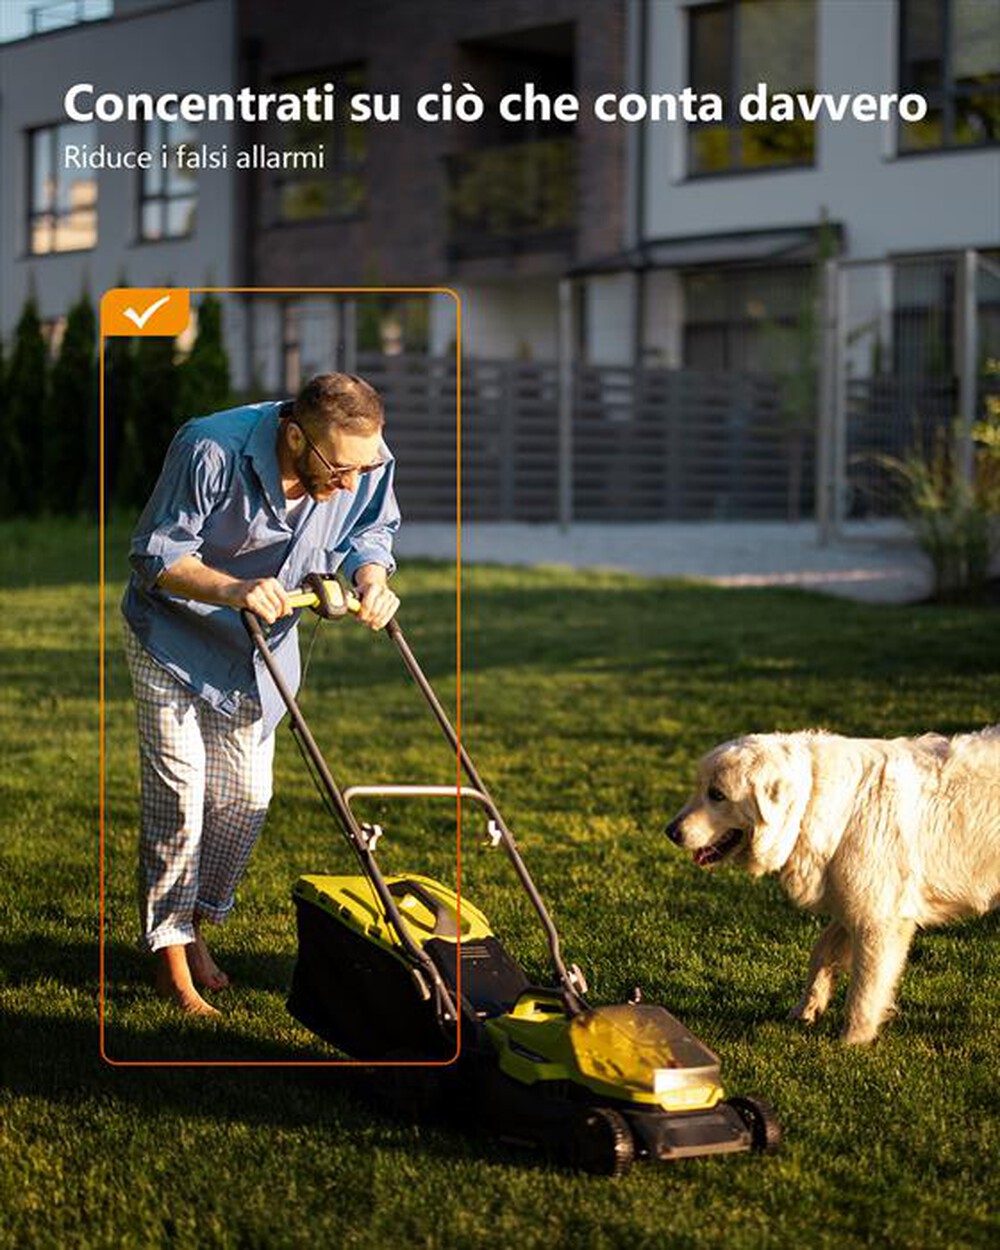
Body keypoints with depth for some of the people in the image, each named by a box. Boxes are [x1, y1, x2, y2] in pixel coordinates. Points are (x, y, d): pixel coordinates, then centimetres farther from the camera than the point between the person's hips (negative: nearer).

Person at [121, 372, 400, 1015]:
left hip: (260, 648, 5)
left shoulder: (370, 462, -20)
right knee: (180, 795, -6)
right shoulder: (210, 452, -34)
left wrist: (372, 578, -23)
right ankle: (171, 956, 8)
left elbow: (370, 531, 0)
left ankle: (196, 925, 30)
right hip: (176, 638, -5)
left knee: (245, 797, 8)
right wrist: (232, 589, -42)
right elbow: (155, 554, -25)